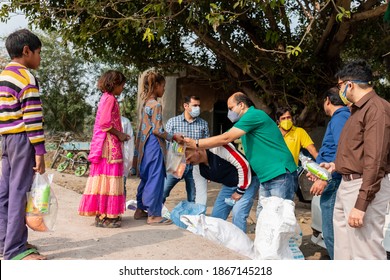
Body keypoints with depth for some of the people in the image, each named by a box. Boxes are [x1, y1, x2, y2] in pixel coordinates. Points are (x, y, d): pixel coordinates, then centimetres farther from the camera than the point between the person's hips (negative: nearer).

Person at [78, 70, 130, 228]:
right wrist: (119, 134, -11)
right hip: (109, 145, -10)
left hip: (107, 145, 10)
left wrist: (119, 135, 14)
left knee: (105, 178, 12)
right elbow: (105, 123, -20)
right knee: (108, 177, -7)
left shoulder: (107, 98, 18)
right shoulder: (110, 98, -11)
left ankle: (102, 214, 18)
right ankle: (104, 217, -4)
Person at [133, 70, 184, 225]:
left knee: (146, 178, 15)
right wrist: (173, 137, -4)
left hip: (145, 145, 9)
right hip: (154, 145, -9)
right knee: (155, 179, -4)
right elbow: (157, 130, -16)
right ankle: (153, 215, 0)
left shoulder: (145, 104, 14)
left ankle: (140, 209, 22)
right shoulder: (156, 105, -13)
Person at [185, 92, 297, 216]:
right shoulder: (246, 122, 19)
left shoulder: (254, 115, -13)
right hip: (266, 178, 10)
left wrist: (196, 144, -9)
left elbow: (225, 139, -16)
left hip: (281, 176, -10)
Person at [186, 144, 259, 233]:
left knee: (238, 214, -21)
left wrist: (240, 191, -20)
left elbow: (243, 164, -28)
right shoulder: (198, 169, -7)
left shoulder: (218, 149, -30)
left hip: (247, 180, -7)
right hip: (229, 185, 8)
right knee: (216, 215, 6)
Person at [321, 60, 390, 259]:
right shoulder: (358, 109, 17)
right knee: (344, 249, 19)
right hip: (347, 185, 11)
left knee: (365, 253, -7)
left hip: (364, 189, -10)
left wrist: (361, 204, -25)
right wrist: (337, 165, 21)